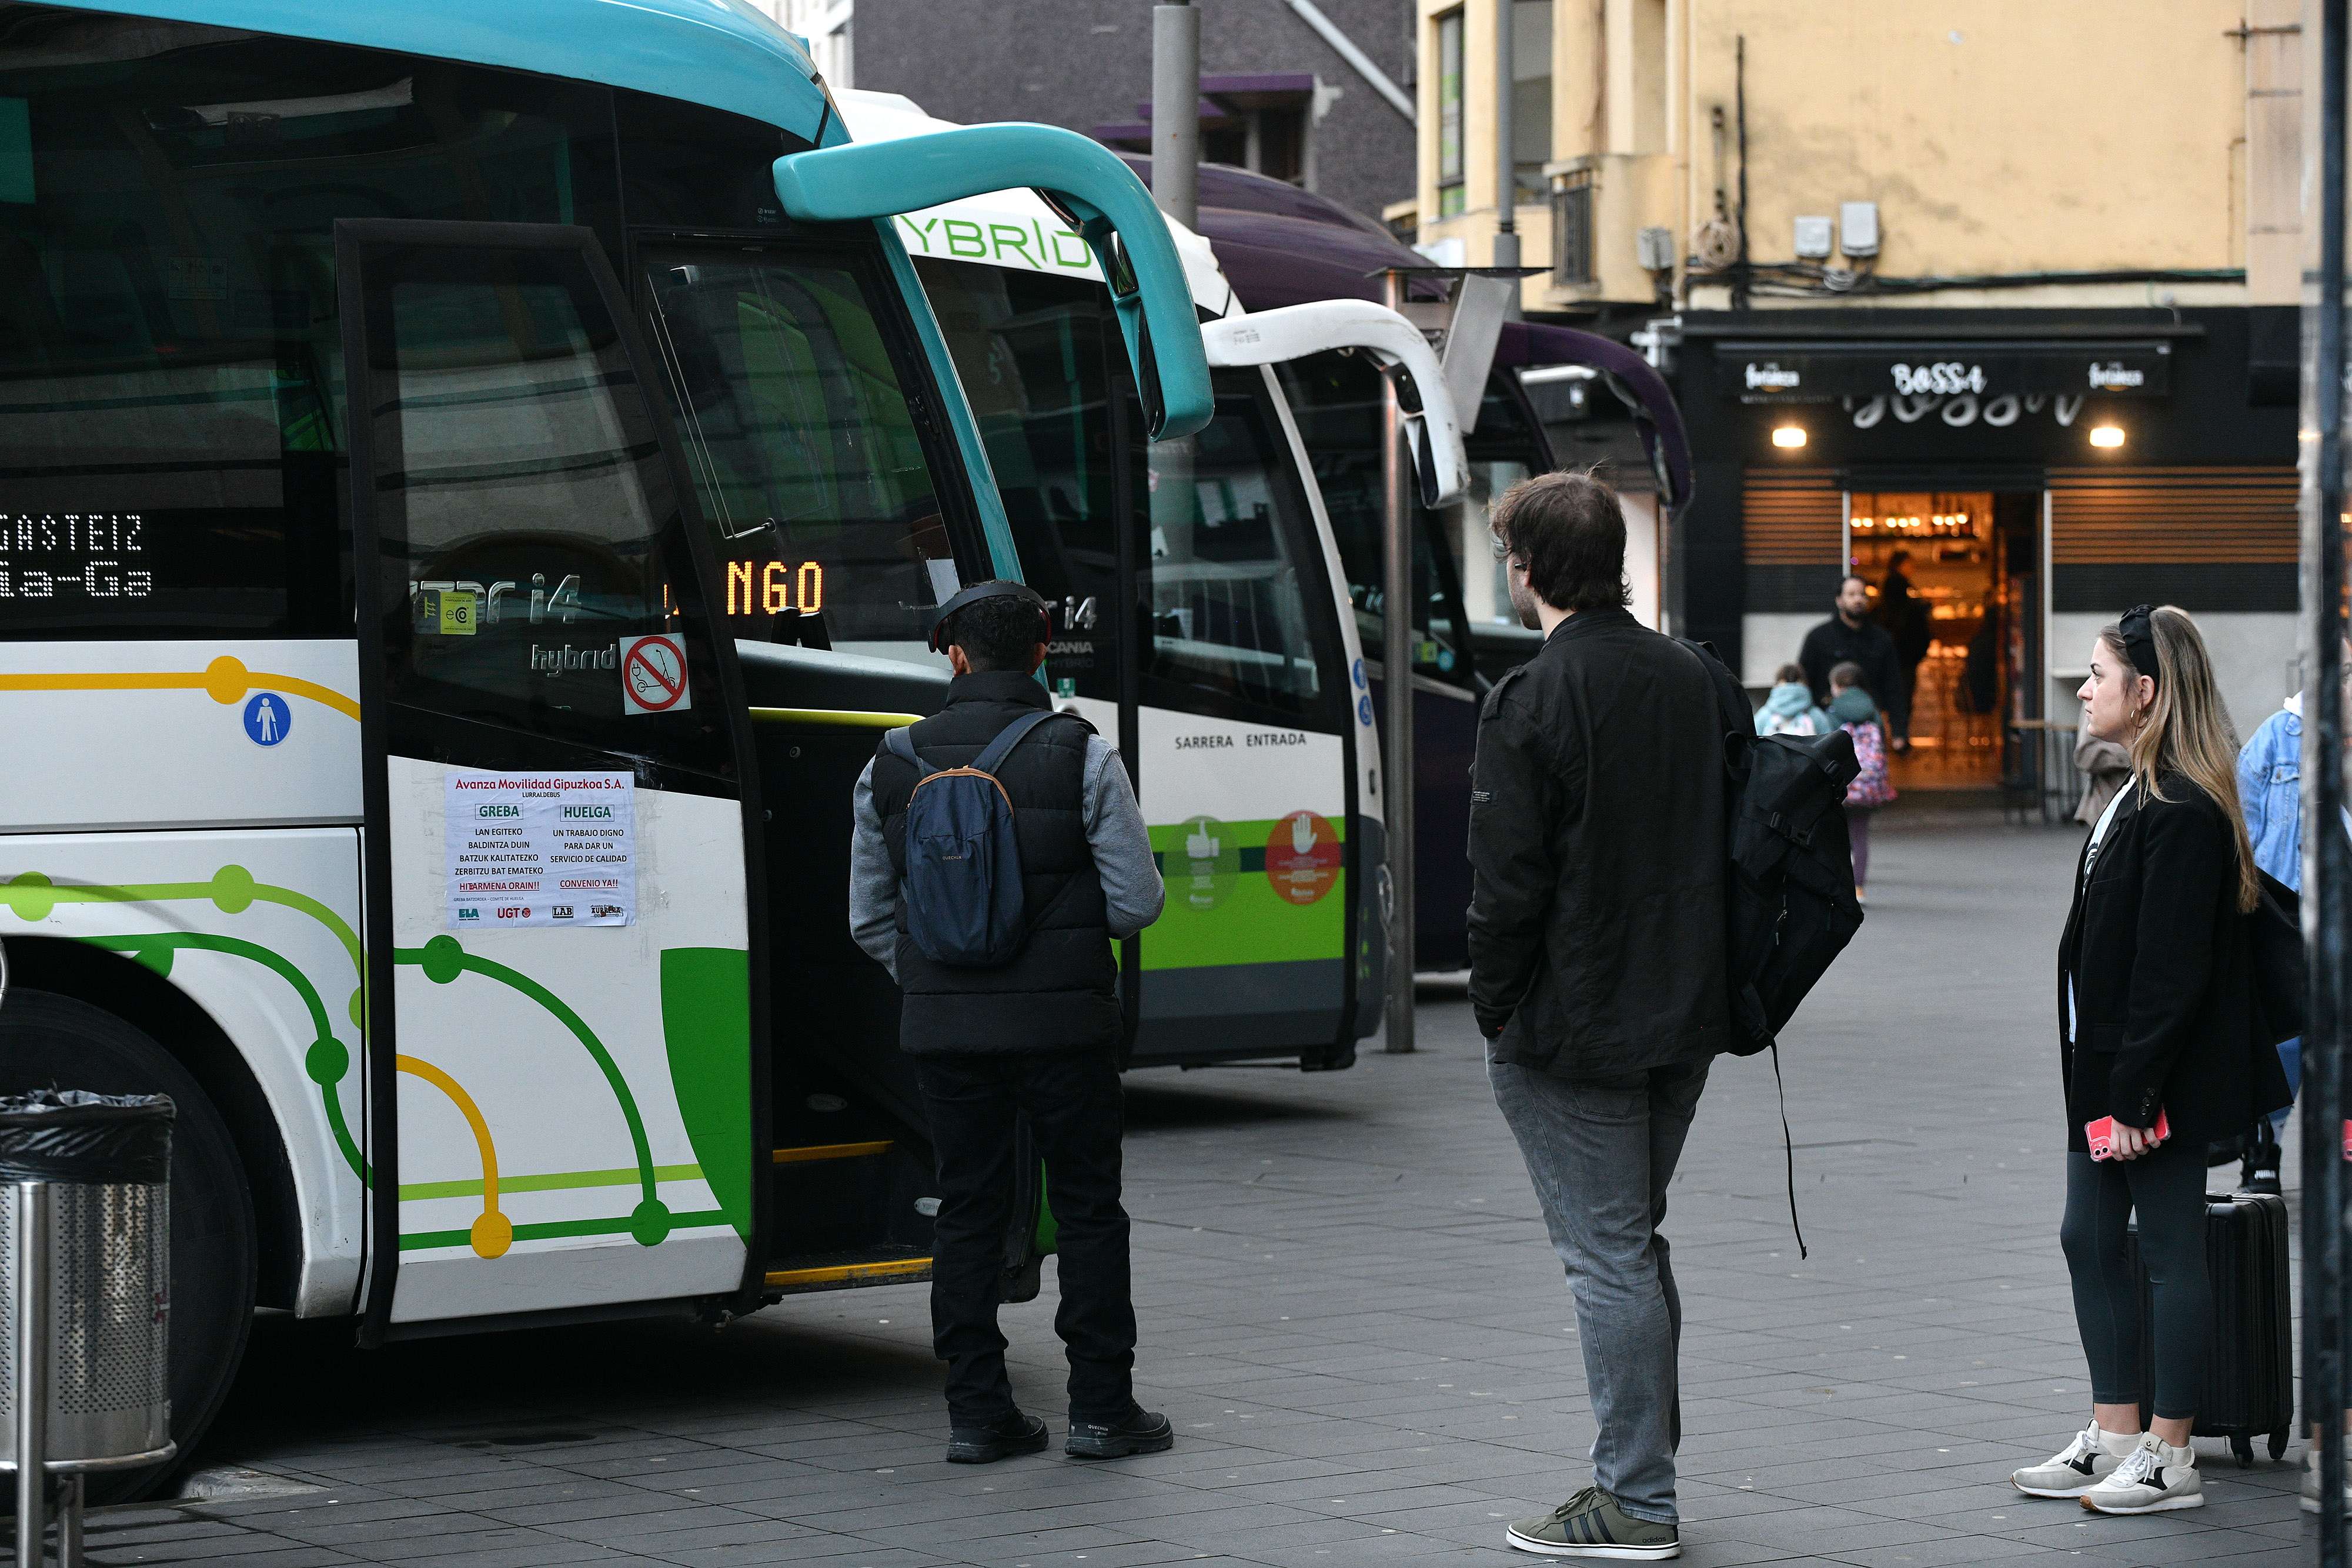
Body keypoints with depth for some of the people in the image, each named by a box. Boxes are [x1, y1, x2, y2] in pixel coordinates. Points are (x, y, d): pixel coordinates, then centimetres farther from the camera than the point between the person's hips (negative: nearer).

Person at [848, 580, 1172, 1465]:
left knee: (967, 1210, 9)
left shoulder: (891, 768, 2)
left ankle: (976, 1413, 10)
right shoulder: (1081, 758, -7)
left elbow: (869, 918, 6)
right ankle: (1101, 1408, 8)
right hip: (1063, 1020, -2)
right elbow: (1137, 902, -7)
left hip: (942, 1023, 3)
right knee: (1087, 1208, 7)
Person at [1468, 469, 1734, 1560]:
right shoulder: (1701, 681, 6)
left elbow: (1506, 886, -17)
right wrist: (1700, 981, 17)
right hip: (1686, 1019, 7)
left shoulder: (1530, 704, -15)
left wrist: (1495, 1011, -4)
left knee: (1608, 1254, -2)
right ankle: (1645, 1463, 26)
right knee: (1634, 1242, 19)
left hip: (1574, 1028, -7)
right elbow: (1739, 844, 11)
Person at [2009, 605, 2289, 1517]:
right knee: (2089, 1238, 13)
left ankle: (2170, 1458, 7)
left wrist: (2136, 1093, -21)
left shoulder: (2184, 815, -19)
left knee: (2172, 1252, -1)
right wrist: (2108, 1084, 17)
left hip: (2164, 1079, -10)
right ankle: (2114, 1435, 22)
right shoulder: (2142, 796, 13)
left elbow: (2172, 969, -22)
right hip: (2108, 1067, 10)